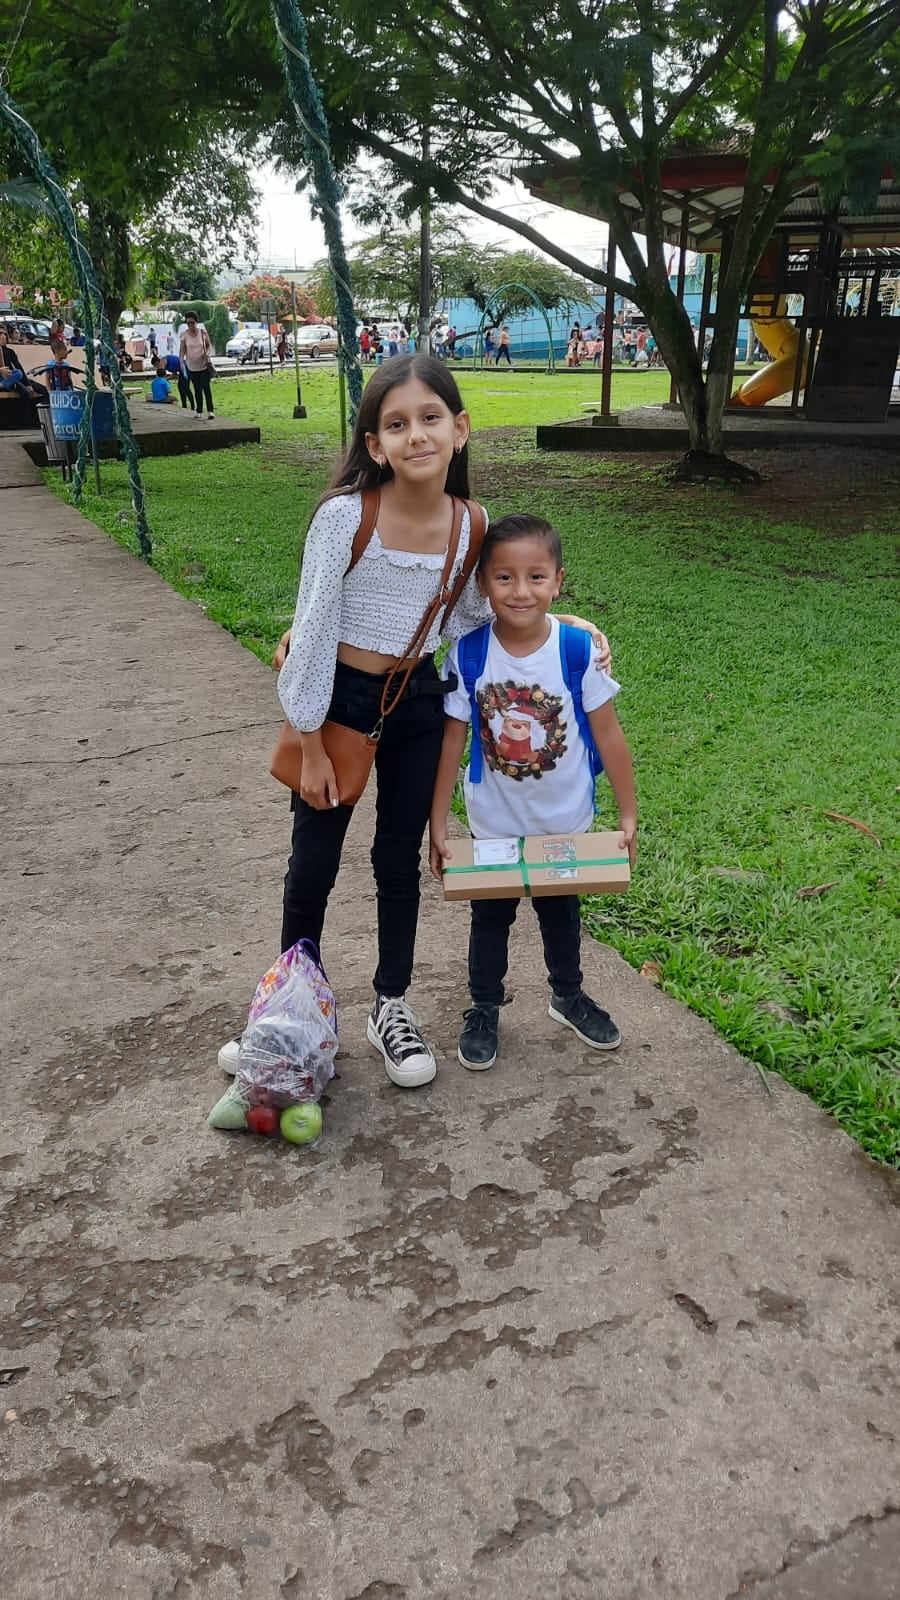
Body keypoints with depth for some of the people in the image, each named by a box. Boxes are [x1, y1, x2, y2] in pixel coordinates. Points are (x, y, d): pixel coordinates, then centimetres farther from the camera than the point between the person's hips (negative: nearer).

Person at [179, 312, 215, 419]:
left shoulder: (203, 332, -5)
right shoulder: (184, 335, -5)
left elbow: (209, 345, 4)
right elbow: (182, 349, -6)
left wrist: (208, 354, -17)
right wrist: (182, 361, -23)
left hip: (204, 365, -2)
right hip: (192, 366, 2)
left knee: (206, 387, -10)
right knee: (197, 389, 10)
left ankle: (210, 411, -7)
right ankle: (199, 411, 18)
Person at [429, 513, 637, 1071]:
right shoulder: (469, 654, -18)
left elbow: (609, 735, -11)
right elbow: (453, 740, -9)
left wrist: (629, 814, -8)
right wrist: (438, 826, -7)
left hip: (566, 821, 1)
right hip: (494, 823, 0)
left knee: (562, 913, 22)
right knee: (490, 919, 16)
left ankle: (569, 996, 47)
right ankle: (484, 1010, 38)